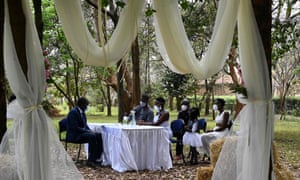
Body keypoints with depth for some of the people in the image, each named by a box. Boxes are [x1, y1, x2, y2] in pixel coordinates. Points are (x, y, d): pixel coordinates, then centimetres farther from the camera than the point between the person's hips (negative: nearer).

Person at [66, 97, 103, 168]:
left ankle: (98, 157, -5)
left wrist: (90, 130, 1)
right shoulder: (73, 112, -17)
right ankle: (90, 161, -26)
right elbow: (75, 128, -23)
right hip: (75, 135, -10)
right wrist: (88, 131, -21)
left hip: (82, 132, 10)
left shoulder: (82, 112, 13)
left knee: (99, 135, -5)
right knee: (92, 136, -29)